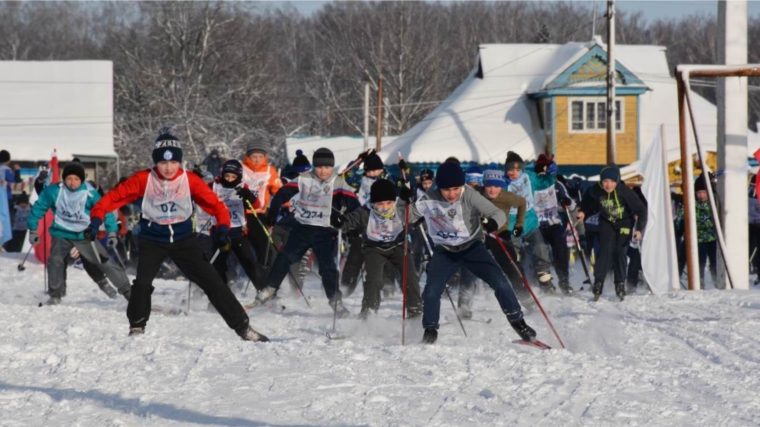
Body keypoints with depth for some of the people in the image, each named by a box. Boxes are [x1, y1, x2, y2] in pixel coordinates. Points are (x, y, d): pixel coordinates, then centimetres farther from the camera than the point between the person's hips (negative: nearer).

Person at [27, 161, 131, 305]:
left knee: (106, 262, -1)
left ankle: (127, 290, 10)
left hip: (84, 235, 0)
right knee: (55, 261, -21)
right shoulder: (54, 191, -15)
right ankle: (55, 294, -3)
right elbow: (39, 207, -2)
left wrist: (112, 232, -16)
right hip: (62, 234, 0)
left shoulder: (90, 194, -17)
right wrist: (33, 229, 1)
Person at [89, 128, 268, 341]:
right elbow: (116, 195, -13)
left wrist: (223, 224, -27)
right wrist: (97, 216, -28)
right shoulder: (144, 180, -13)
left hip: (183, 239, 1)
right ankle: (137, 327, 4)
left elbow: (213, 202, -10)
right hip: (153, 240, -1)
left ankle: (242, 326, 6)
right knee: (142, 282, -20)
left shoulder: (189, 180, -11)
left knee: (211, 280, -1)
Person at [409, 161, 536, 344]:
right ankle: (430, 330, 12)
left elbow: (499, 214, -20)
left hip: (472, 247, -1)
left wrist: (493, 223, -42)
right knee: (431, 292, -12)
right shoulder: (430, 200, -16)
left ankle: (518, 322, 2)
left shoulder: (469, 196, -21)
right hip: (445, 252, 1)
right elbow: (408, 218, -5)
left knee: (499, 282, -15)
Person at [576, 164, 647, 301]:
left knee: (620, 251, -10)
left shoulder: (625, 192, -30)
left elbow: (641, 209, -24)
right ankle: (598, 282, -12)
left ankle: (620, 283, 4)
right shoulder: (595, 191, -23)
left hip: (624, 223, -1)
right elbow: (590, 205, 3)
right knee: (605, 249, -15)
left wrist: (639, 229, -31)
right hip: (606, 222, 1)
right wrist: (583, 213, -12)